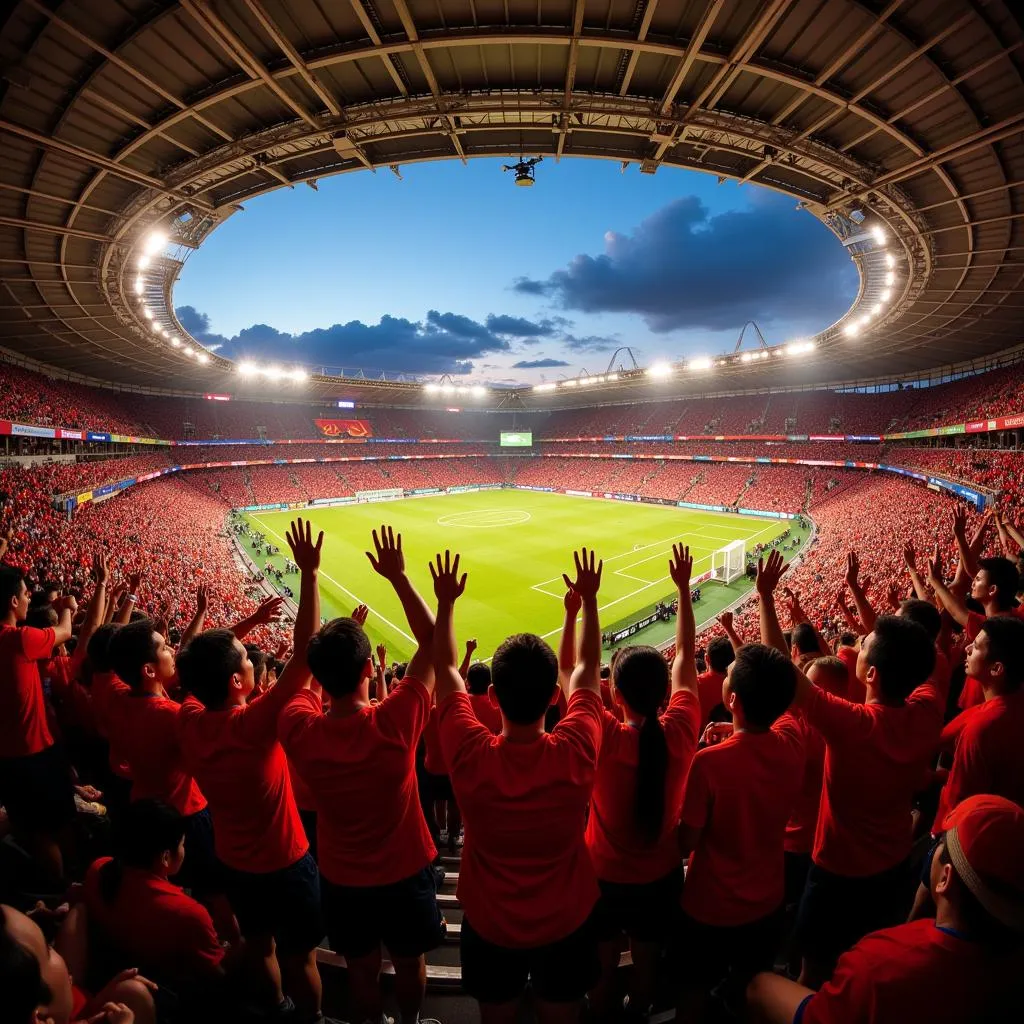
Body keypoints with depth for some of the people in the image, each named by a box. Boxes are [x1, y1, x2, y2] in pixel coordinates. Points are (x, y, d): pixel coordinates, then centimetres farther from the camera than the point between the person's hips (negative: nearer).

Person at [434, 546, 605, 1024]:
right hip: (567, 921, 0)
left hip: (489, 923, 0)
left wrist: (446, 602, -9)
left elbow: (445, 670, -17)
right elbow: (588, 669, -15)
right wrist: (589, 599, -6)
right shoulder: (577, 751, -30)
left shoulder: (470, 755, -32)